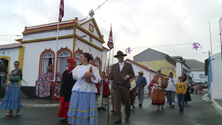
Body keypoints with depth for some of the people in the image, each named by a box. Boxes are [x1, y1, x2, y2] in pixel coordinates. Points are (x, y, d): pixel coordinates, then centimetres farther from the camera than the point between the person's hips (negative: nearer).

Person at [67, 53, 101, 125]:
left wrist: (92, 75, -20)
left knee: (87, 108, -4)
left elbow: (98, 79, -3)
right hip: (78, 90, 4)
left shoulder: (93, 68, 6)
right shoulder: (78, 67, 17)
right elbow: (74, 76, -2)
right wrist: (84, 75, -14)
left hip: (88, 90, -3)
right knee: (76, 108, 2)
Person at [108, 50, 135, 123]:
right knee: (117, 101, -6)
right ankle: (118, 118, -1)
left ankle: (127, 114, 30)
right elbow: (111, 75, 12)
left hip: (125, 86, -1)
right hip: (116, 86, 1)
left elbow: (132, 74, 9)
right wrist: (109, 76, -11)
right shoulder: (114, 66, 17)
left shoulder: (128, 65, 13)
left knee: (127, 101, 5)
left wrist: (127, 76, -10)